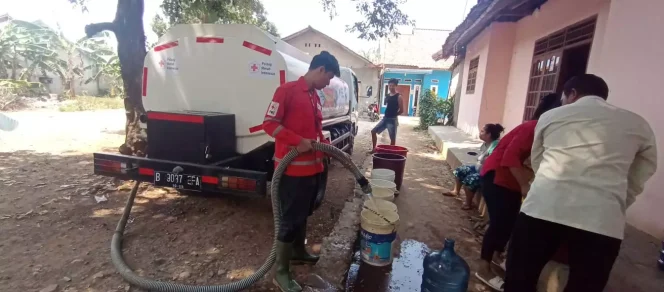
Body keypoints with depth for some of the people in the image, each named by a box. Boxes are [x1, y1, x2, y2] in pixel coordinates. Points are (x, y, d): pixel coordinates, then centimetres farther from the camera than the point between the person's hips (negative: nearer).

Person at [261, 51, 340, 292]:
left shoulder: (315, 97, 13)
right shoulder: (287, 90, -12)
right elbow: (269, 123, -16)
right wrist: (298, 141, -22)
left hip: (313, 166, 9)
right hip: (292, 168, -9)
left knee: (304, 213, 21)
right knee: (290, 218, 1)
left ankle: (298, 252, 42)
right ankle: (281, 272, 18)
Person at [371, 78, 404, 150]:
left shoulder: (398, 97, -10)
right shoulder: (387, 96, 10)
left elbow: (401, 110, -8)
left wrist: (394, 115, 2)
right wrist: (388, 114, 11)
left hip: (392, 120, -7)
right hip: (385, 118, 7)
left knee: (392, 138, 1)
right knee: (373, 131, 5)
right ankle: (374, 148, 16)